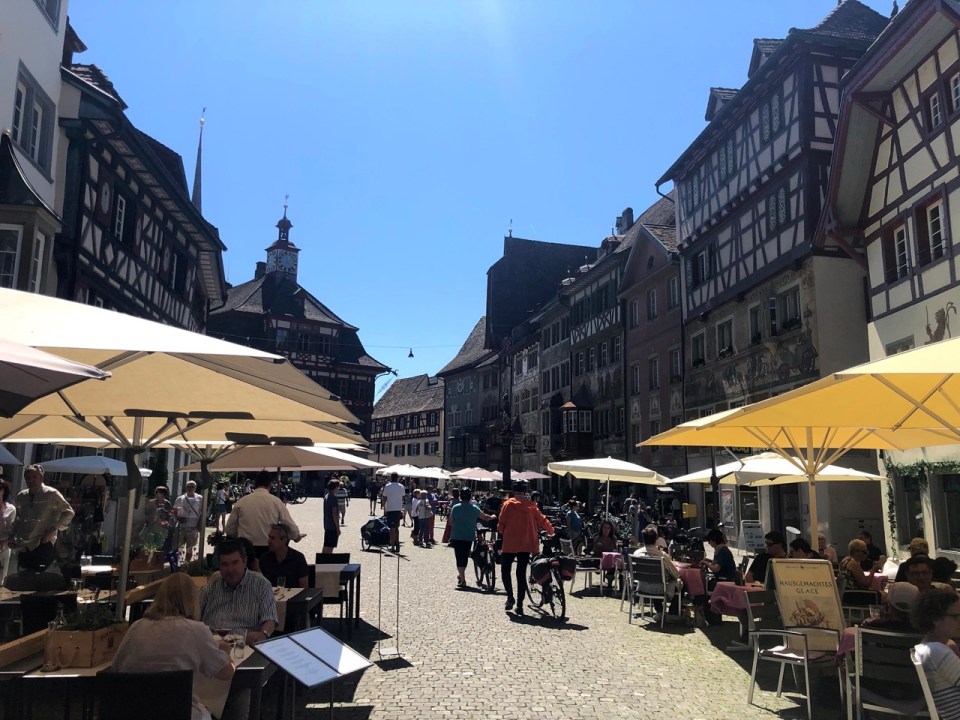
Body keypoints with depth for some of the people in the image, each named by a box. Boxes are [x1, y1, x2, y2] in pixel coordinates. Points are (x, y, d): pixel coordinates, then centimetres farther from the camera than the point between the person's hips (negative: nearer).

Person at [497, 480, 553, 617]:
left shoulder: (508, 504, -4)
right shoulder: (531, 506, 3)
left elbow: (501, 525, -4)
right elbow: (543, 521, 6)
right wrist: (551, 532, 23)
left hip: (510, 544, -3)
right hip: (526, 545, 3)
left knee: (505, 570, 14)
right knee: (522, 573, 8)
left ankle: (510, 597, 0)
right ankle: (520, 605, 6)